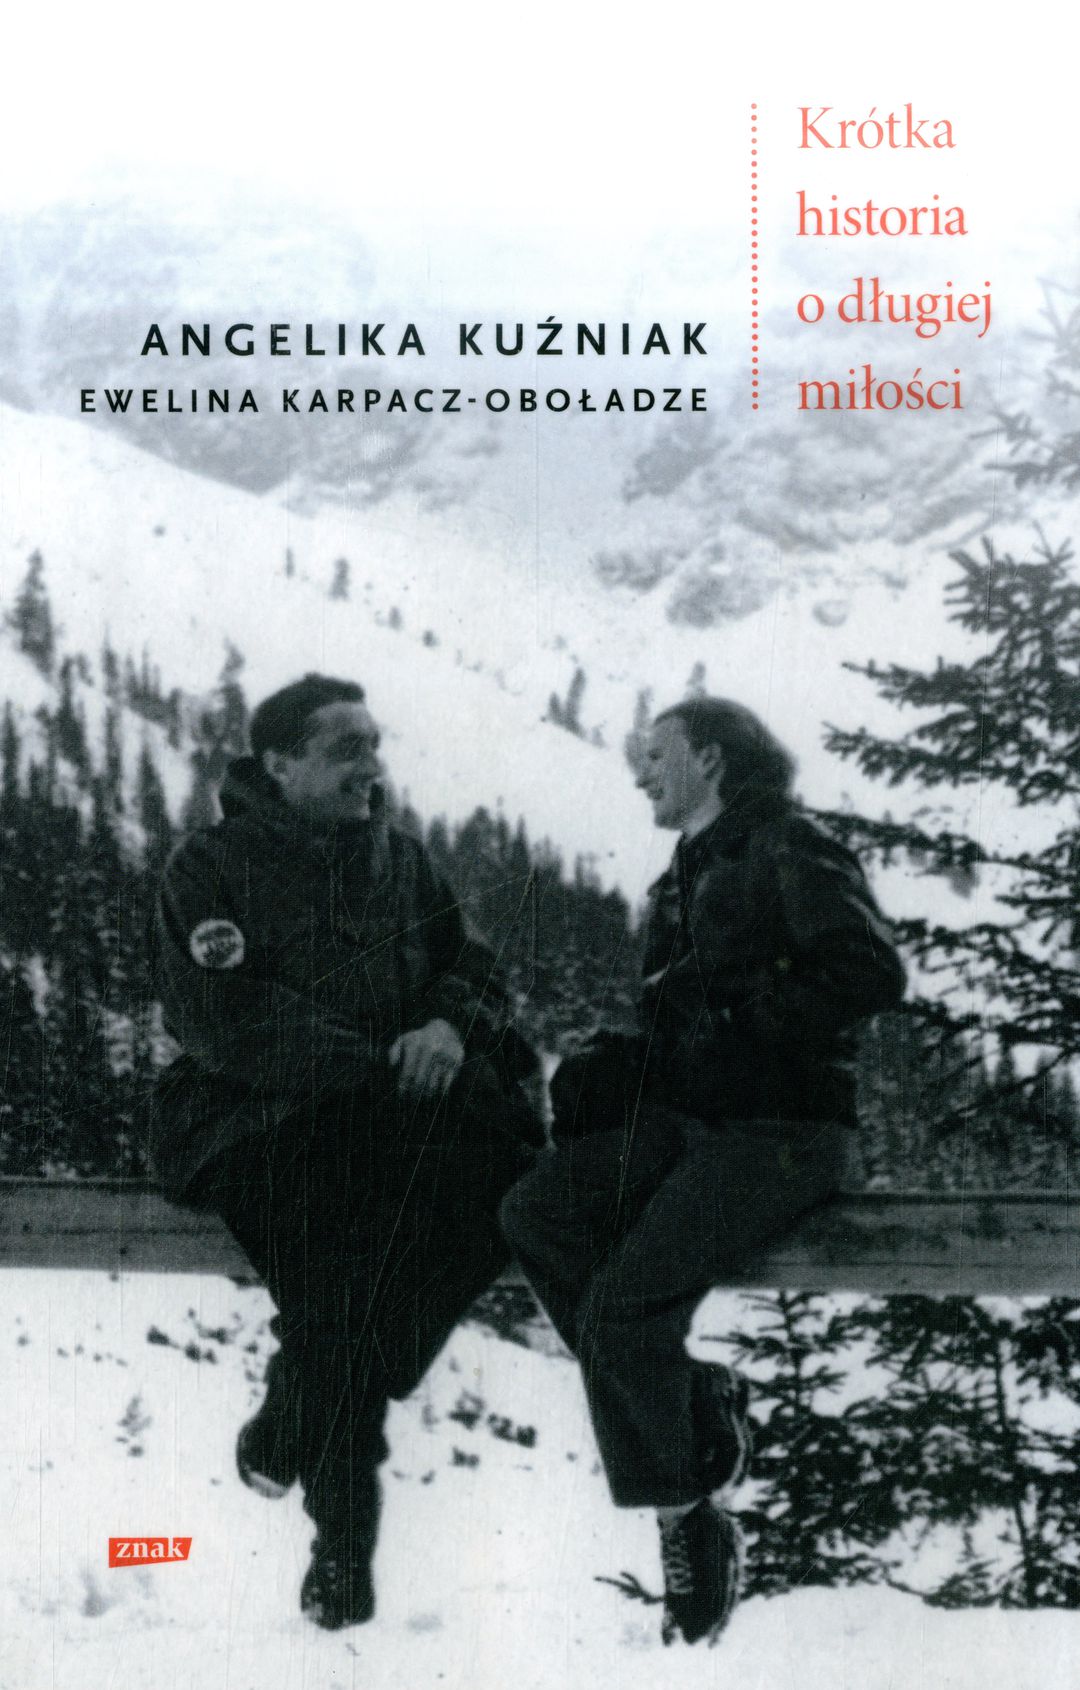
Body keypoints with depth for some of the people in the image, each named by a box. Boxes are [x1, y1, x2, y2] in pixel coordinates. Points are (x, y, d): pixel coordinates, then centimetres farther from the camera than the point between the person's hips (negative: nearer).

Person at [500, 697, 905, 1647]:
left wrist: (741, 1009, -18)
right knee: (537, 1212, -14)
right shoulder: (684, 881, 21)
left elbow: (874, 974, -18)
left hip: (779, 1132, -8)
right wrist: (608, 1067, 3)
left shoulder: (787, 849, -4)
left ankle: (694, 1522, -4)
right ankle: (697, 1408, -9)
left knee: (620, 1306, -21)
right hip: (683, 1121, 8)